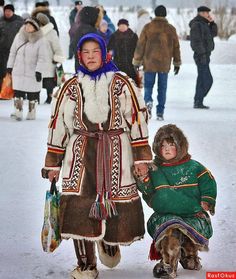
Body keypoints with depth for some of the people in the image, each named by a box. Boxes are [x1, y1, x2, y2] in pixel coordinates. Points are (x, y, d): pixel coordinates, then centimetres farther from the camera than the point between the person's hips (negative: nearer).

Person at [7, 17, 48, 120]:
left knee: (32, 94, 5)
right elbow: (13, 52, 13)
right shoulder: (18, 37, 4)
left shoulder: (41, 41, -9)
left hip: (32, 73, -3)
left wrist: (39, 71, -19)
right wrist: (10, 66, 11)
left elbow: (42, 58, -12)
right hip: (18, 72, 3)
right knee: (18, 92, -3)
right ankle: (18, 113, -1)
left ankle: (31, 113, 18)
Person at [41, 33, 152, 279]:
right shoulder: (72, 87, 7)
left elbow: (137, 117, 3)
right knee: (78, 206, -10)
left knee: (118, 204, 0)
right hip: (81, 151, 1)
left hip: (116, 152, -1)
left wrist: (141, 156, -1)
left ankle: (109, 243, 33)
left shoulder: (120, 82, 3)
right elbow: (58, 123, 11)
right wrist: (52, 163, 9)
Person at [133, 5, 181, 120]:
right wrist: (177, 63, 20)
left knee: (148, 85, 9)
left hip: (149, 63, -1)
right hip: (165, 64, 1)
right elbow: (176, 47, 10)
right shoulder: (171, 29, 4)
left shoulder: (148, 27, -3)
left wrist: (137, 62, 5)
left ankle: (148, 101, -20)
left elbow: (140, 45, -2)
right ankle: (160, 113, 7)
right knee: (162, 88, 8)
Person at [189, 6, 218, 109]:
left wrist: (212, 22, 6)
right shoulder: (196, 25, -15)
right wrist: (202, 56, -24)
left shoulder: (203, 24, 17)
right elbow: (197, 42, -21)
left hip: (204, 56, 10)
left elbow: (213, 34, 19)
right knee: (208, 80, -9)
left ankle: (198, 102, 14)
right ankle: (198, 102, -6)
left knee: (202, 80, 11)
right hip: (202, 56, -10)